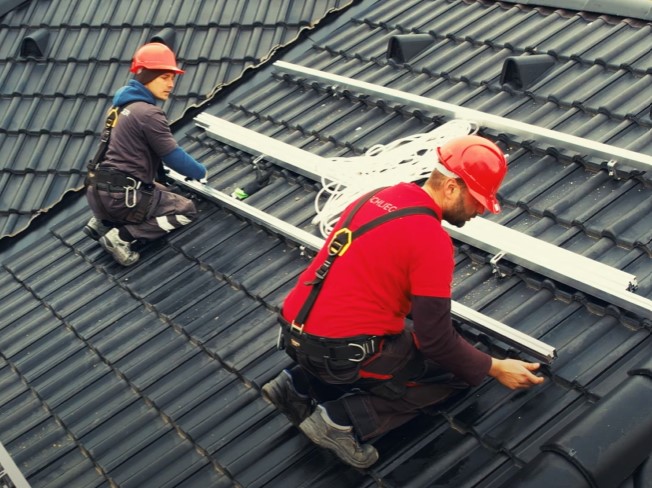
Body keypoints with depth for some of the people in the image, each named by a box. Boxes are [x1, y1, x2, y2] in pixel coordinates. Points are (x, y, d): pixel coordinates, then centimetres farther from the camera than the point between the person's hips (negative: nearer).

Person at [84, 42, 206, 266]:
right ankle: (121, 237, -6)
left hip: (101, 191, 9)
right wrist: (200, 171, 6)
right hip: (119, 196, -9)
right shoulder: (148, 113, -16)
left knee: (161, 193, 32)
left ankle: (102, 222, 16)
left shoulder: (127, 103, 13)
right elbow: (173, 156, -13)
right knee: (186, 210, 5)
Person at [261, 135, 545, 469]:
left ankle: (300, 385, 16)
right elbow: (437, 342, -12)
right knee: (455, 369, 10)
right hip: (342, 352, -8)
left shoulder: (378, 197, 9)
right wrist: (495, 368, 2)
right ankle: (346, 418, -4)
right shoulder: (431, 239, -15)